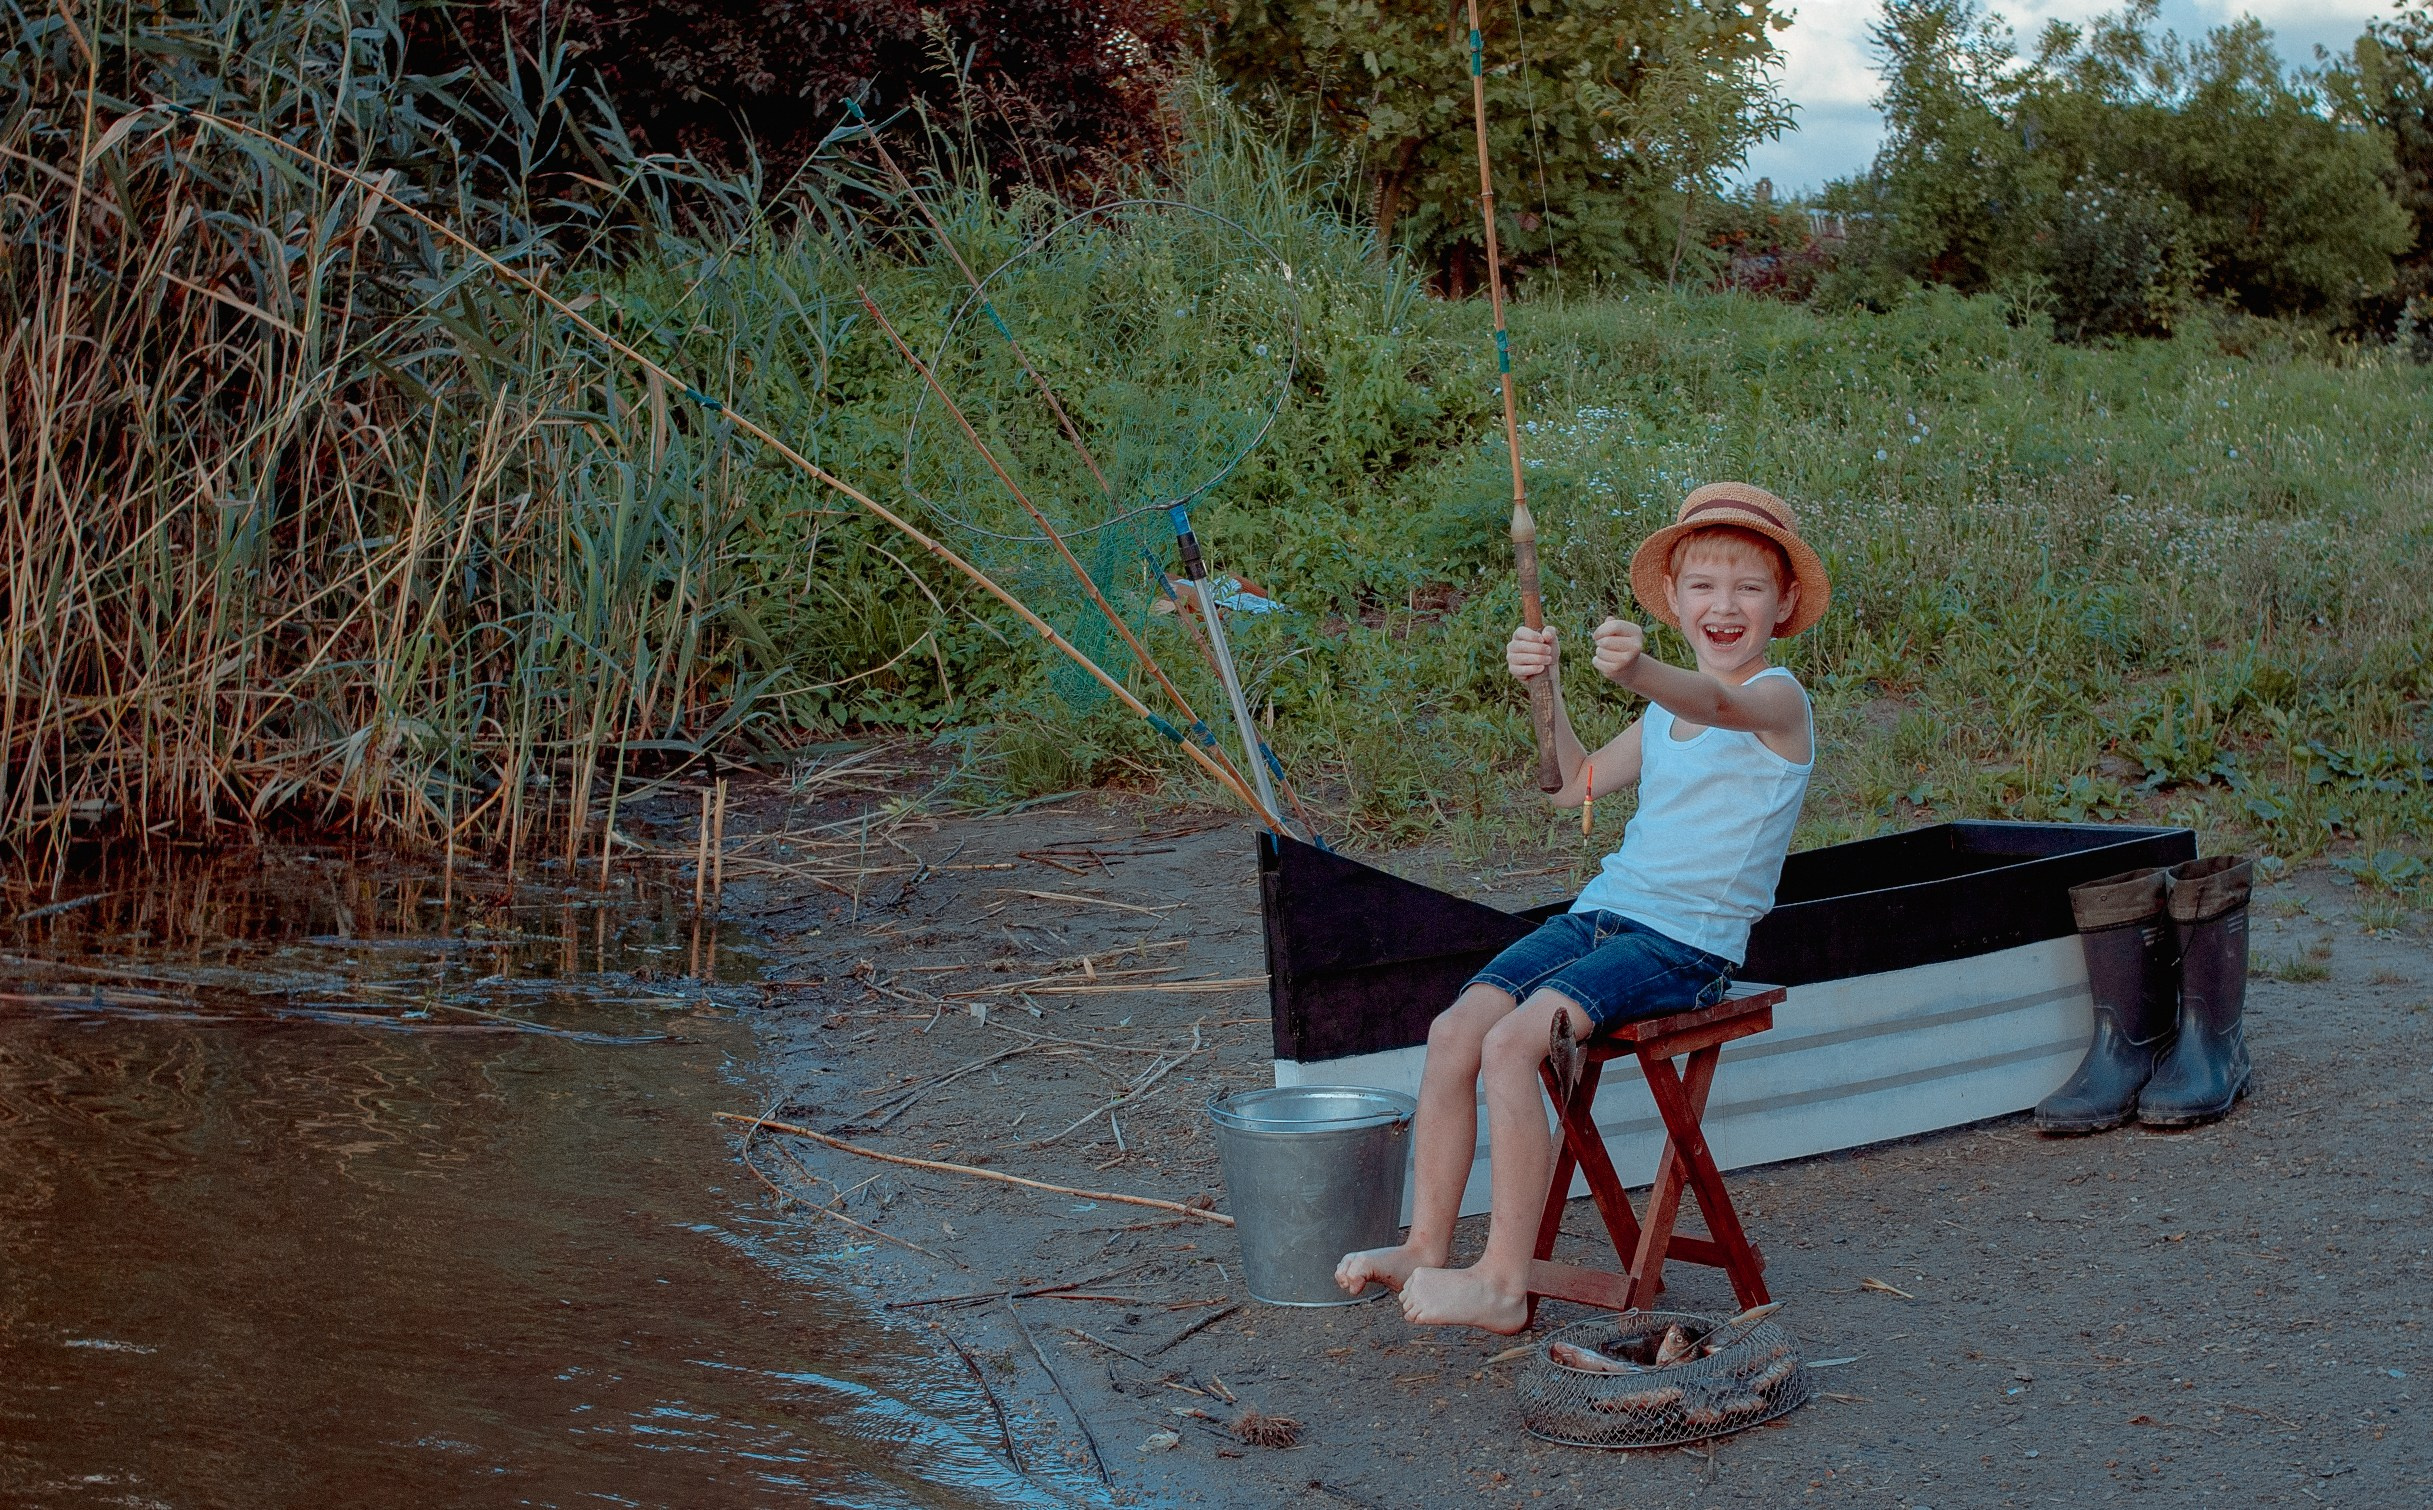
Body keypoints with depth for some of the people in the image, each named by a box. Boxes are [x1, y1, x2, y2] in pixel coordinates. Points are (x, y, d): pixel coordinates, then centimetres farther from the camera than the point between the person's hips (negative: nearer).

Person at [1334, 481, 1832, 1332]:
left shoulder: (1776, 698, -7)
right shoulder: (1666, 711, 17)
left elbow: (1716, 703, -31)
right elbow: (1577, 784, 23)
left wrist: (1640, 673, -53)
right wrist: (1546, 688, 6)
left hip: (1687, 945, -7)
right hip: (1603, 912, 8)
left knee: (1510, 1044, -25)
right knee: (1454, 1030, -9)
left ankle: (1502, 1283, -18)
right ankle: (1427, 1248, 2)